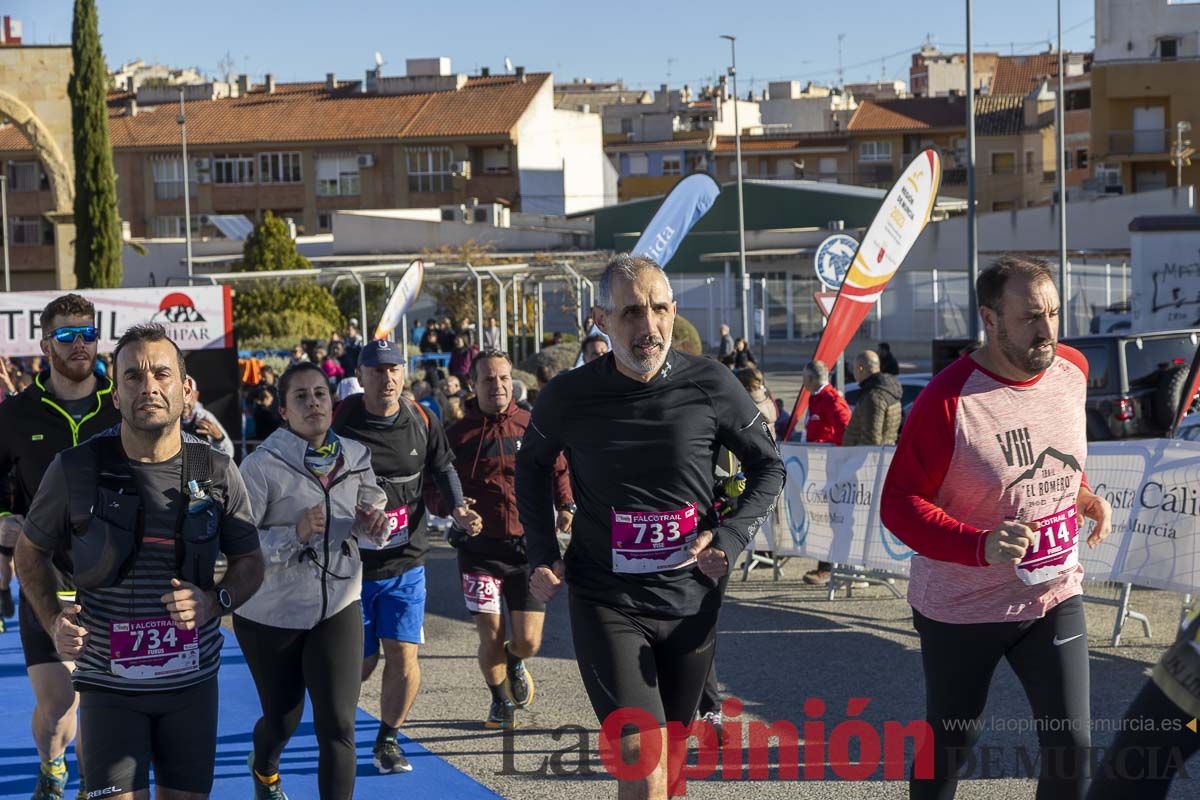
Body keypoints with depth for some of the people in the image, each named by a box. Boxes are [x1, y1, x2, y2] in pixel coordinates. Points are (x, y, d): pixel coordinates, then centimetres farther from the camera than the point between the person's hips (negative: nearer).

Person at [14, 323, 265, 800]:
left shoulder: (216, 473, -2)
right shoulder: (75, 469, -7)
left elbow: (250, 562, 8)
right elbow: (31, 551, 8)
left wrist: (216, 601, -12)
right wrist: (53, 621, -7)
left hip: (192, 679, 2)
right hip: (108, 683, -2)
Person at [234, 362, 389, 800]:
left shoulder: (355, 457, -2)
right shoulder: (262, 465, -16)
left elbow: (370, 518, 12)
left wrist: (375, 525, -12)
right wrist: (295, 534, -32)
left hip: (338, 607, 2)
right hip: (270, 614, -2)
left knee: (338, 726, -9)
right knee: (283, 718, 17)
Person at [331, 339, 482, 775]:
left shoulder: (422, 421, -1)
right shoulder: (339, 420, -11)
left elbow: (442, 467, 16)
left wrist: (458, 509, 2)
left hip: (406, 563, 2)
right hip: (351, 563, -2)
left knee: (403, 654, -5)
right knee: (359, 662, 4)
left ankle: (388, 739, 17)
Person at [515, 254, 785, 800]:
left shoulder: (710, 386, -8)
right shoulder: (568, 397, -9)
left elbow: (769, 466, 5)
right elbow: (532, 466, 12)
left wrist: (730, 537, -10)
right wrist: (541, 554, 3)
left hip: (691, 600, 2)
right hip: (606, 602, -2)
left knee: (667, 752, 18)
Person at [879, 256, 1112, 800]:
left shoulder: (1072, 368, -3)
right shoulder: (948, 400, -22)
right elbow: (898, 504, -19)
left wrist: (1083, 494, 2)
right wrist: (981, 547, -32)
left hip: (1055, 595, 4)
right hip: (961, 608, -4)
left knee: (1072, 744, 1)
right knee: (950, 744, 11)